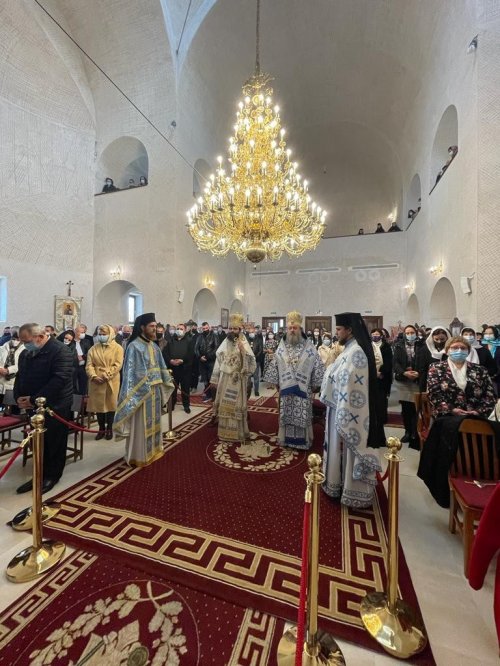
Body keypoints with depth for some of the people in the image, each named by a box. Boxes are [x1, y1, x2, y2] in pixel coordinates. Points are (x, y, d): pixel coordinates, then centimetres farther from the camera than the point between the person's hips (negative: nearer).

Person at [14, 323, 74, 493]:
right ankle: (40, 475, 30)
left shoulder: (60, 351, -17)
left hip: (55, 406, -7)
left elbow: (60, 379, -25)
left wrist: (34, 399, -21)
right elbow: (19, 377, 16)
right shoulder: (25, 354, 10)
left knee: (55, 442, 6)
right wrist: (18, 397, -2)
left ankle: (51, 476, 24)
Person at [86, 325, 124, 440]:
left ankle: (109, 428, 22)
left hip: (111, 382, -3)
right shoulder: (93, 348, 10)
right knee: (98, 404, 9)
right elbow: (89, 365, 1)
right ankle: (101, 428, 24)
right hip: (96, 382, 3)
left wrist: (107, 375, -18)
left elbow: (117, 365, -10)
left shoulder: (117, 348, -1)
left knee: (110, 404, 6)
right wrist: (94, 376, -15)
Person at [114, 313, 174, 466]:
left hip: (155, 391, 7)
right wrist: (132, 394, -19)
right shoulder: (134, 346, -13)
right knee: (141, 424, 4)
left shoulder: (154, 346, 8)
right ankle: (139, 455, 21)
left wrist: (165, 386, 14)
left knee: (153, 421, 18)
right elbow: (130, 372, -16)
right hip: (141, 391, -7)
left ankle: (153, 450, 34)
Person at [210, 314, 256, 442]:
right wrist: (214, 379, 8)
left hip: (237, 381, -4)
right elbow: (218, 361, 9)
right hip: (224, 380, 4)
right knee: (224, 405, 11)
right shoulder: (225, 343, 6)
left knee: (236, 406, 3)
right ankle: (224, 431, 27)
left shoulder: (243, 343, -7)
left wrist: (243, 351, -31)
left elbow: (252, 363, -16)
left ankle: (238, 433, 19)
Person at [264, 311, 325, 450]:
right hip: (286, 390, 2)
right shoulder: (281, 347, 1)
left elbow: (317, 368, -3)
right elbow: (274, 366, 7)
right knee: (286, 416, 11)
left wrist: (314, 387, -2)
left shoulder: (309, 348, -6)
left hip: (303, 390, -2)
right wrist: (277, 384, 7)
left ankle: (303, 441, 24)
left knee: (302, 417, 7)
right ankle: (286, 439, 27)